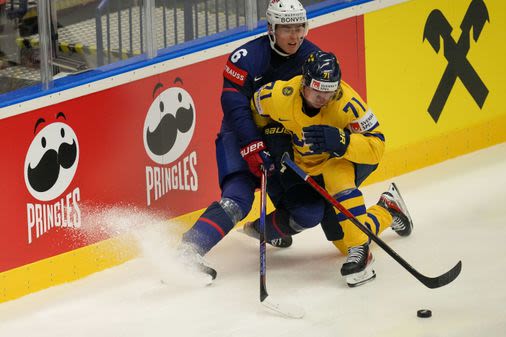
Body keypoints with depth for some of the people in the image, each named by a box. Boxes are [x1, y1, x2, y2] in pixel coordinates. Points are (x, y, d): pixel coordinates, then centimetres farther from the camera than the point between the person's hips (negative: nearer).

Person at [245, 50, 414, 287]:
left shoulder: (346, 103, -34)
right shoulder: (278, 96, -25)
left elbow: (376, 146, -33)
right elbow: (256, 109, 0)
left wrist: (341, 141, -48)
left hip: (349, 158, -4)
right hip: (307, 165, 4)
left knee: (336, 175, -39)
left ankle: (360, 249, -35)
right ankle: (387, 210, 28)